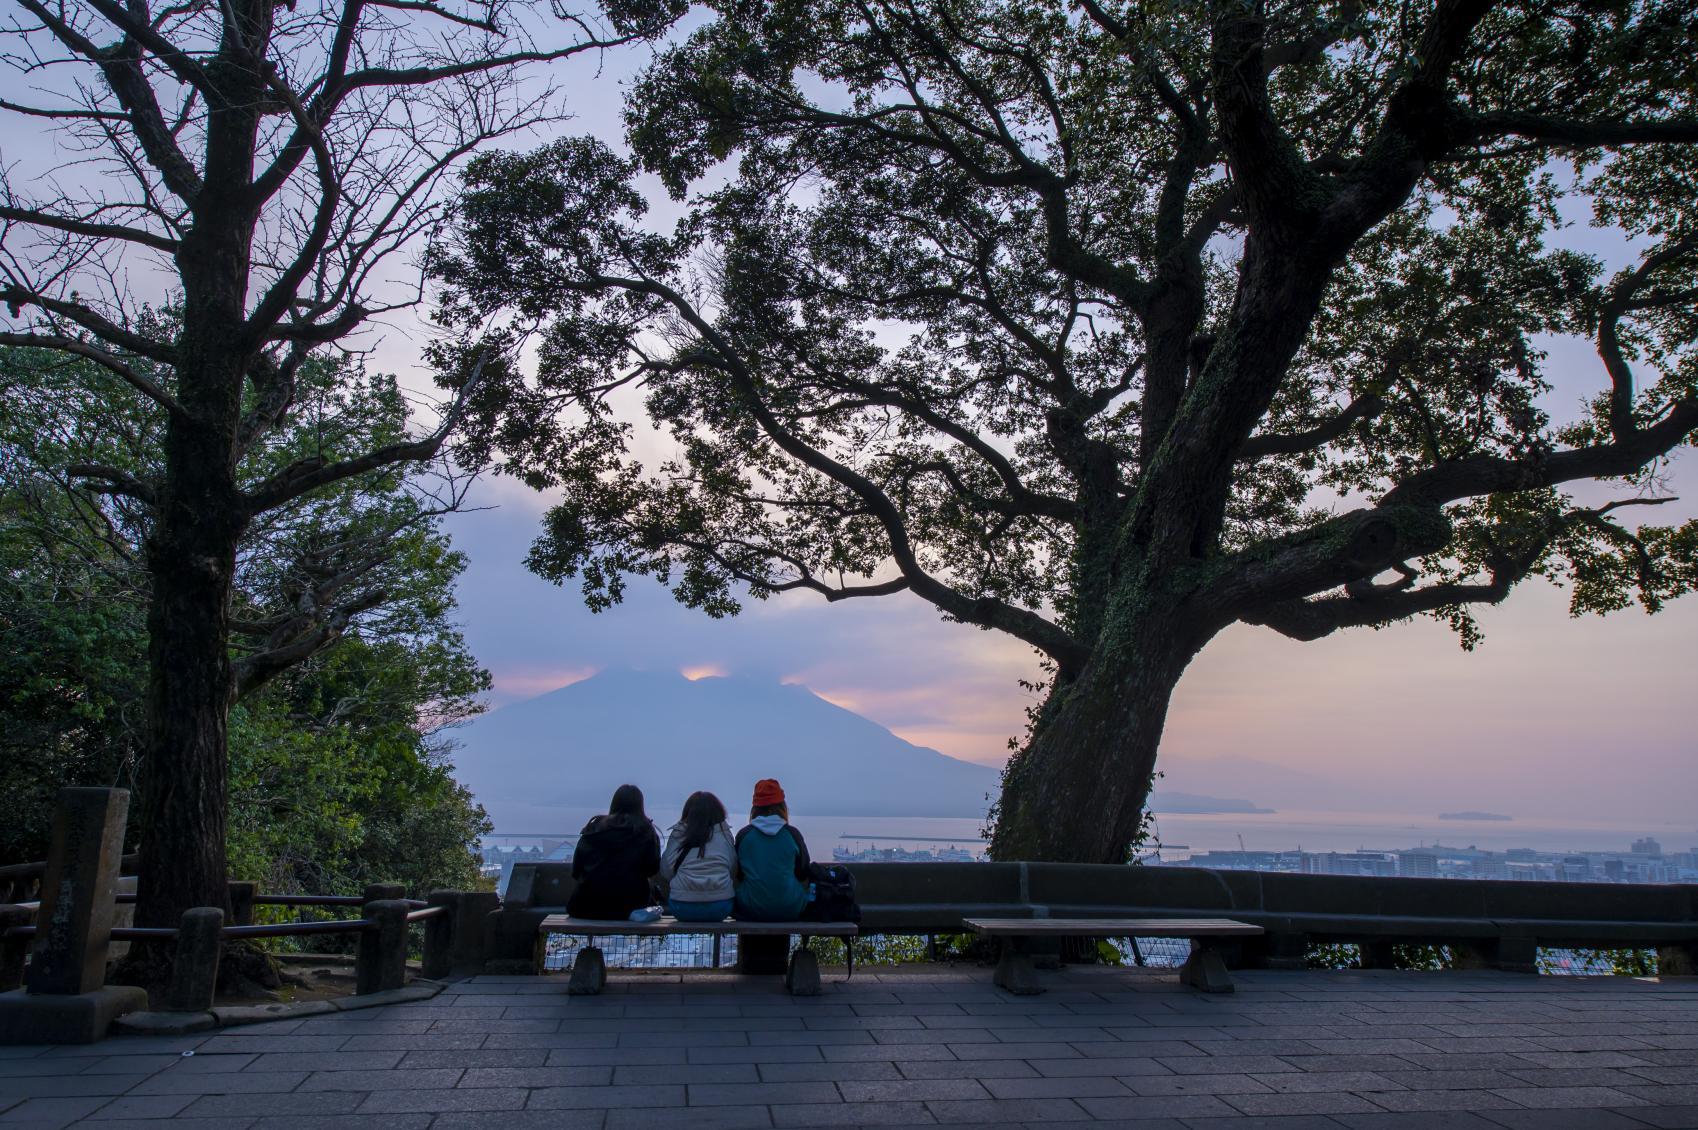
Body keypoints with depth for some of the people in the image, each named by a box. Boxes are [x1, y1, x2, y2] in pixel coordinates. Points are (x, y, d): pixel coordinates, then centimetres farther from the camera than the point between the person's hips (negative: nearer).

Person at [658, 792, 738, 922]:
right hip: (720, 907, 0)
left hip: (683, 909, 0)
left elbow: (666, 872, 6)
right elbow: (734, 870, 5)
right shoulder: (724, 833, 7)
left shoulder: (678, 834, 6)